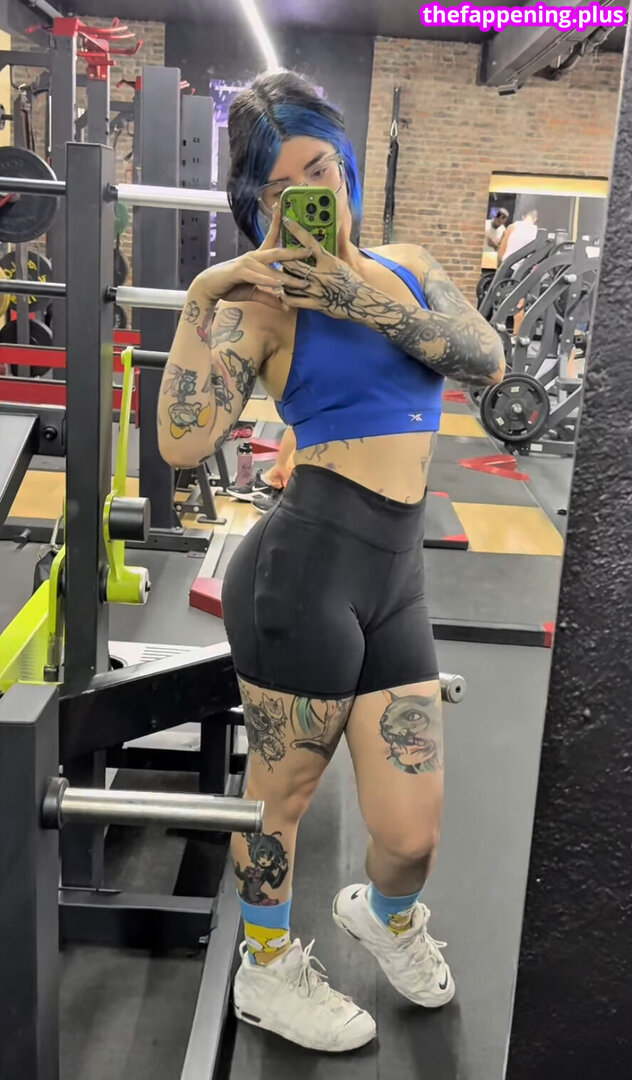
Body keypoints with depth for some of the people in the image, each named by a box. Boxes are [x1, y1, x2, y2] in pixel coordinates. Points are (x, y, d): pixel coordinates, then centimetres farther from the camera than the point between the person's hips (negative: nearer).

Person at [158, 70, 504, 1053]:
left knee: (412, 834, 10)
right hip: (305, 569, -5)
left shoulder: (405, 266, 15)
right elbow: (183, 444, -15)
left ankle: (385, 914, 47)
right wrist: (201, 301, -16)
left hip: (397, 583, 5)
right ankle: (267, 973, 41)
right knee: (283, 791, 13)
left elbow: (489, 359, -3)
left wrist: (370, 300, -13)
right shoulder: (268, 300, -4)